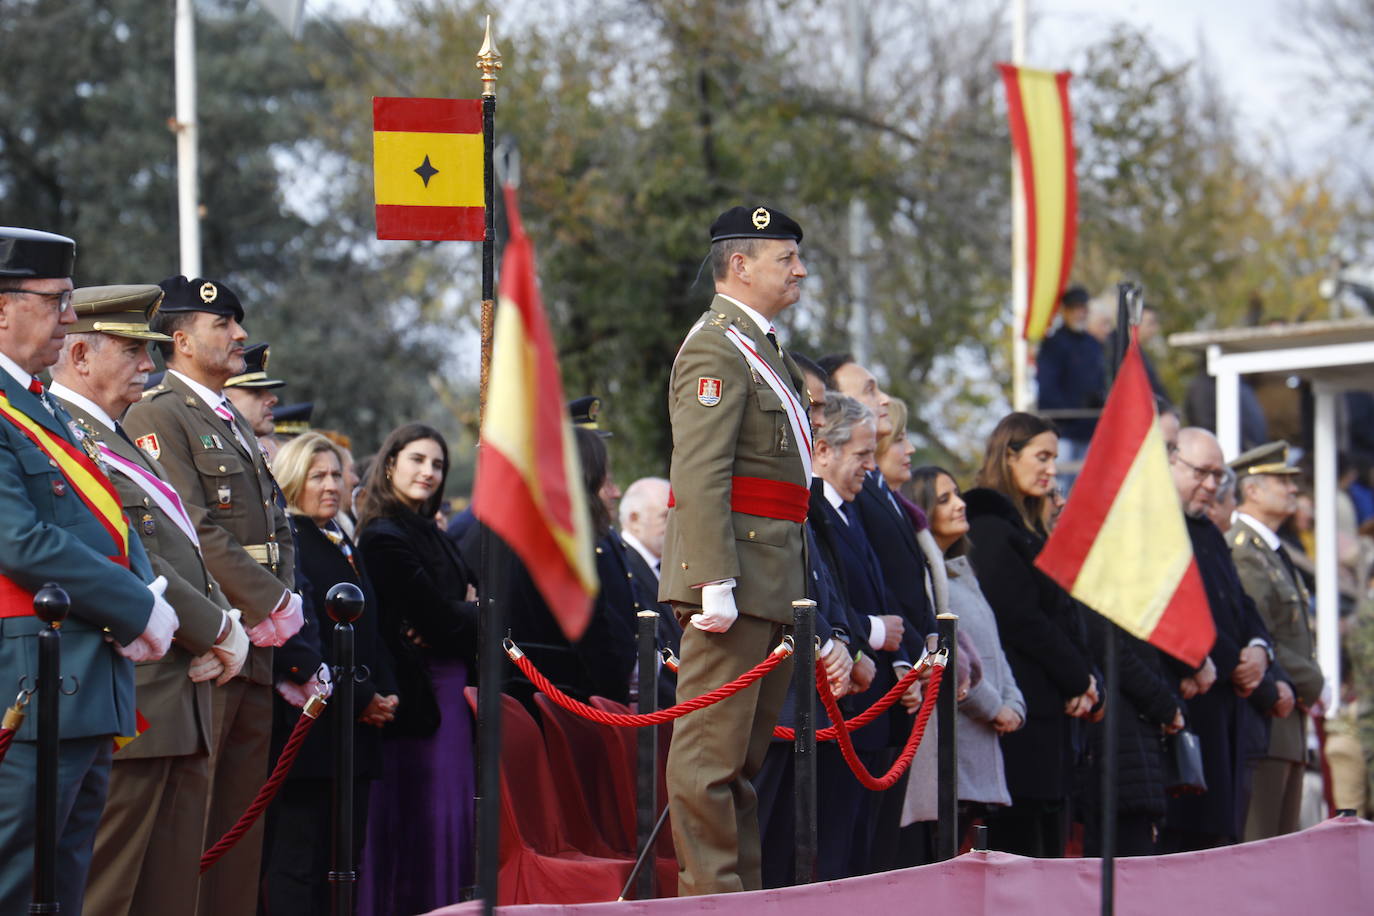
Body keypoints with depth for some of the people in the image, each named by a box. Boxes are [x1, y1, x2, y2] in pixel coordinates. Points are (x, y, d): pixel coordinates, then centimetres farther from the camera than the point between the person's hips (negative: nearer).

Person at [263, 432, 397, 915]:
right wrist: (359, 698, -13)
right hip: (308, 727, -9)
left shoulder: (343, 546, 21)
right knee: (297, 859, -9)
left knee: (345, 856, 6)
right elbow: (299, 639, -15)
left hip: (356, 727, 9)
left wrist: (385, 693, 7)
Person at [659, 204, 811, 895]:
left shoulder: (763, 348, 22)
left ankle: (744, 896, 19)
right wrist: (716, 584, -26)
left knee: (744, 752, 14)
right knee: (712, 752, -8)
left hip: (772, 575, 10)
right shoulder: (716, 348, -11)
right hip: (737, 573, -10)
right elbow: (699, 476, -20)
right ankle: (711, 896, -7)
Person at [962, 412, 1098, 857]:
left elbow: (1063, 615, 17)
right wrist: (1078, 679, -8)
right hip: (1022, 706, -10)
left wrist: (1084, 680, 2)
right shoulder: (990, 528, -9)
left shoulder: (1031, 530, 21)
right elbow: (1020, 619, -15)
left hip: (1053, 707, 10)